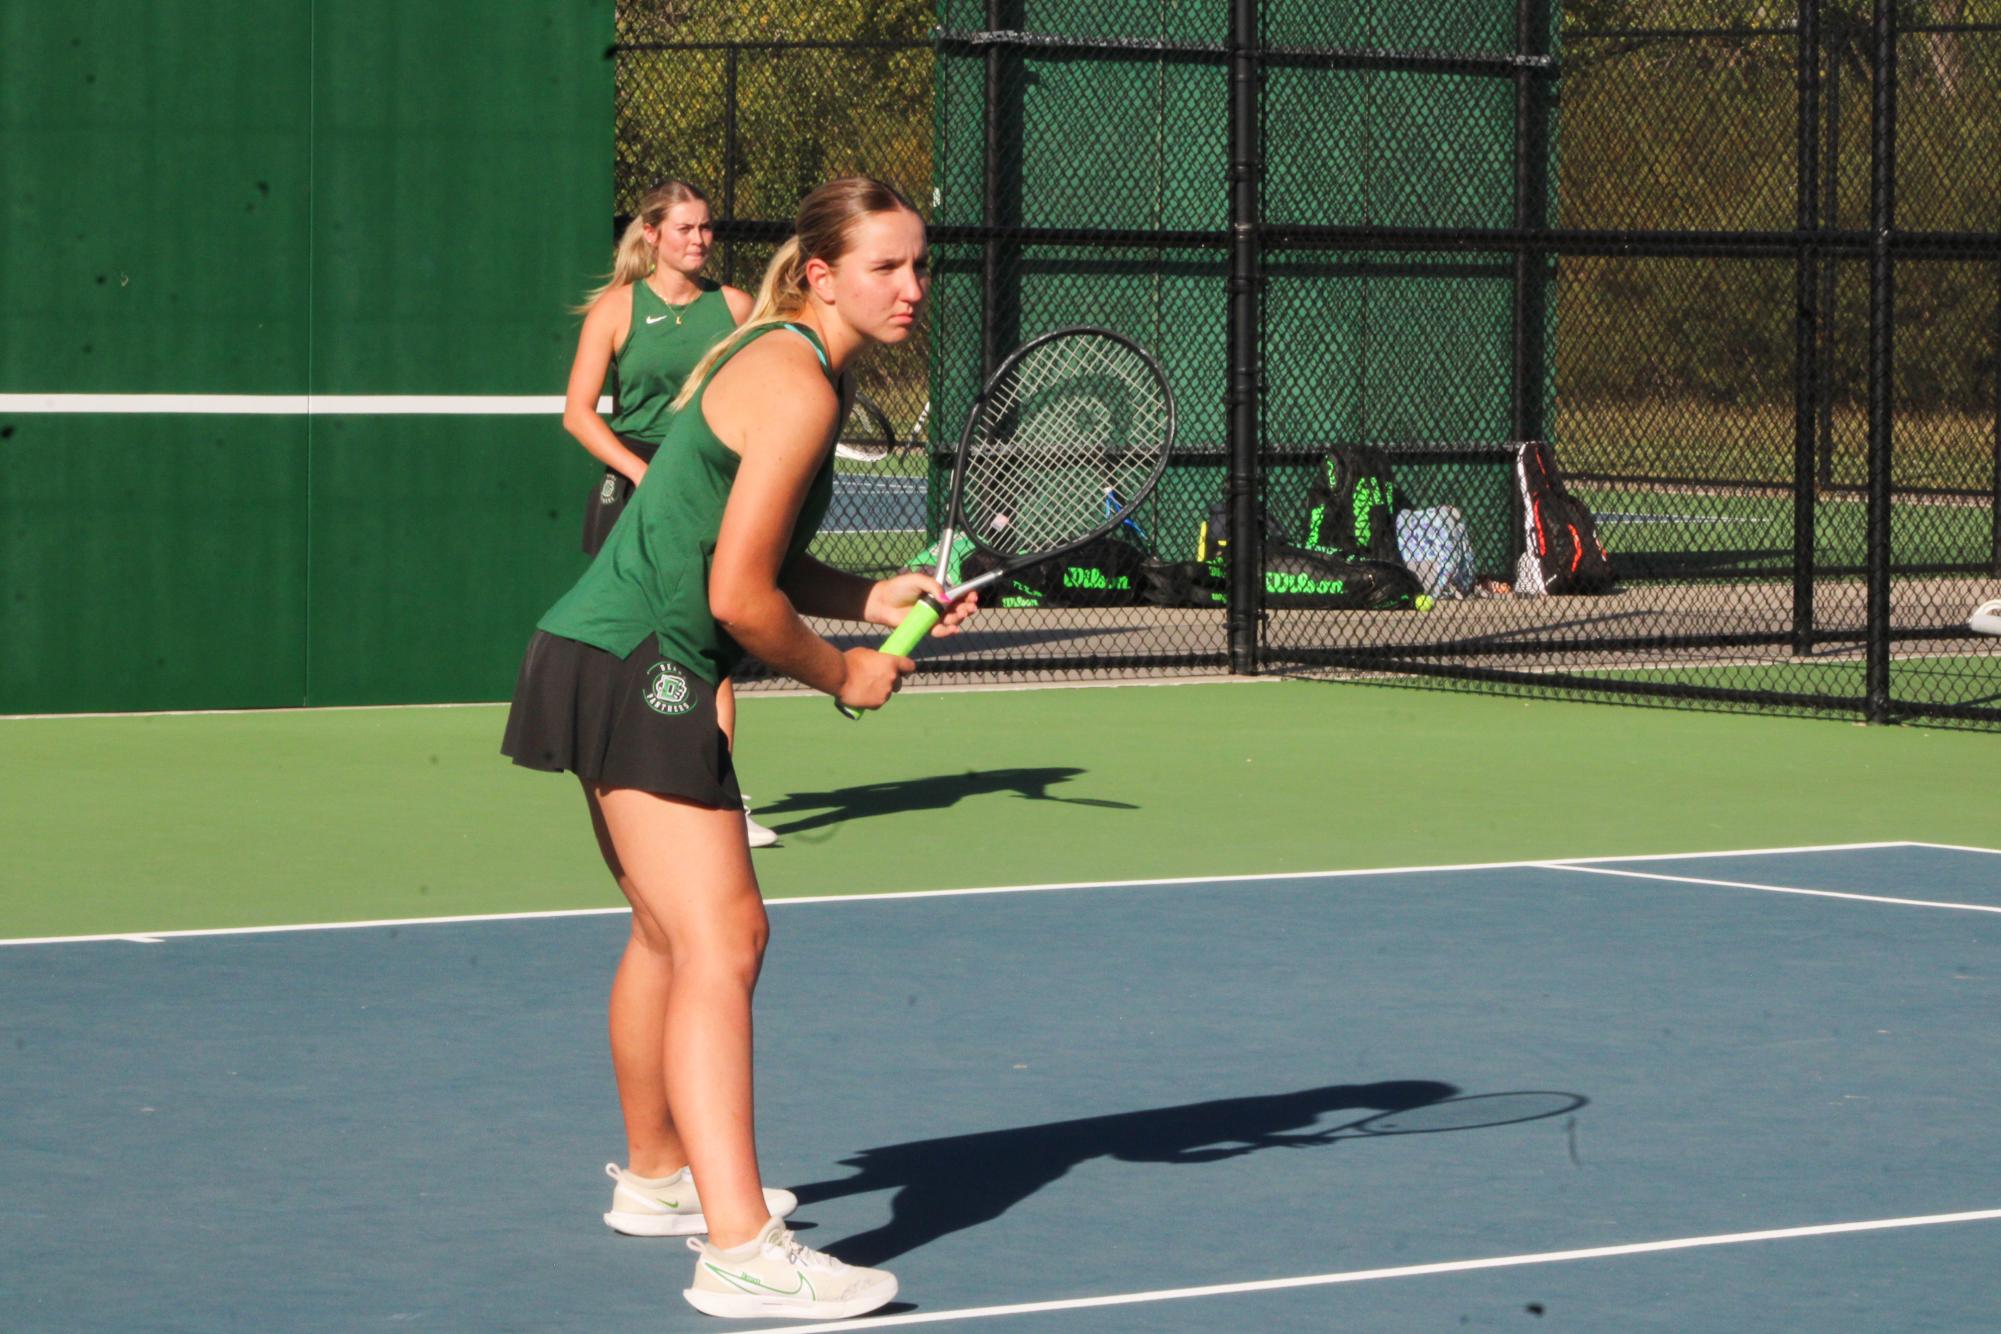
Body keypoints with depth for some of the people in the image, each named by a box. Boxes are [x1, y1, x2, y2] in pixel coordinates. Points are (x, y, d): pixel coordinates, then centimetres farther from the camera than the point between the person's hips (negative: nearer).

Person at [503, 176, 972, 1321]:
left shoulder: (783, 363, 14)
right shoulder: (798, 388, -17)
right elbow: (740, 596, -20)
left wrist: (869, 599, 4)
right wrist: (842, 672, -4)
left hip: (607, 661, 11)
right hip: (636, 669, -11)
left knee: (677, 933, 25)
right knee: (717, 946, -19)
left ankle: (656, 1178, 43)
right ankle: (741, 1250, -27)